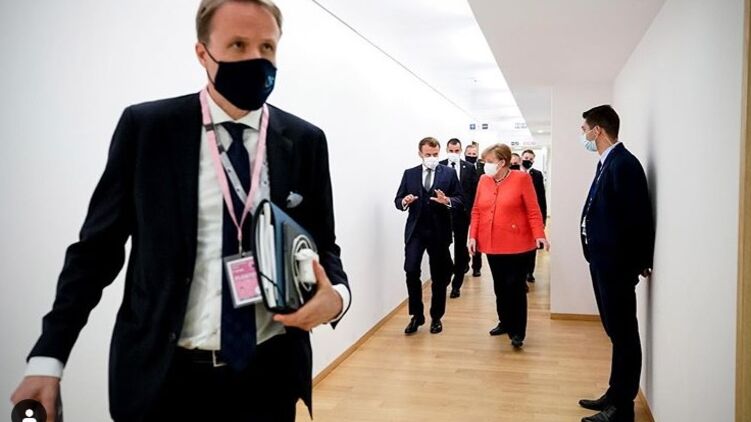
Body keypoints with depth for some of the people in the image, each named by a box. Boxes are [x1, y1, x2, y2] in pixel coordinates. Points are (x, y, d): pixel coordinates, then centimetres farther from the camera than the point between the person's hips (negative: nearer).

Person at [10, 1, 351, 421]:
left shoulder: (305, 141, -1)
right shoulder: (146, 127, -5)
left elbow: (323, 245, 5)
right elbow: (97, 246, -1)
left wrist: (336, 293, -16)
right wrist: (49, 357, -5)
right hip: (164, 375, -1)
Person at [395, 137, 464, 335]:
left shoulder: (449, 173, 3)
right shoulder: (409, 174, 8)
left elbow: (460, 200, 0)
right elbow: (397, 200, 7)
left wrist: (447, 201, -21)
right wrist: (404, 201, -16)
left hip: (439, 231, 0)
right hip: (415, 230, 1)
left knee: (439, 276, 8)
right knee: (411, 271, -12)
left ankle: (436, 317, 23)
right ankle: (416, 315, 5)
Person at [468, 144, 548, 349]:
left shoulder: (521, 178, -7)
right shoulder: (483, 180, 6)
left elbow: (533, 211, -8)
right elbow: (476, 211, 8)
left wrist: (539, 235, -17)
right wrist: (473, 236, 1)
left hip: (516, 244, -4)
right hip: (492, 244, 5)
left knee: (515, 286, -1)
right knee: (500, 286, 14)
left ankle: (517, 332, 8)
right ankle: (505, 322, 30)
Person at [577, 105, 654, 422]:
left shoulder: (624, 163, -18)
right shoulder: (607, 163, 11)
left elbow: (638, 217, -19)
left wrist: (639, 262, -11)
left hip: (617, 265, -10)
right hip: (603, 262, 10)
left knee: (624, 335, 2)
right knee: (616, 333, 18)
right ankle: (615, 395, 32)